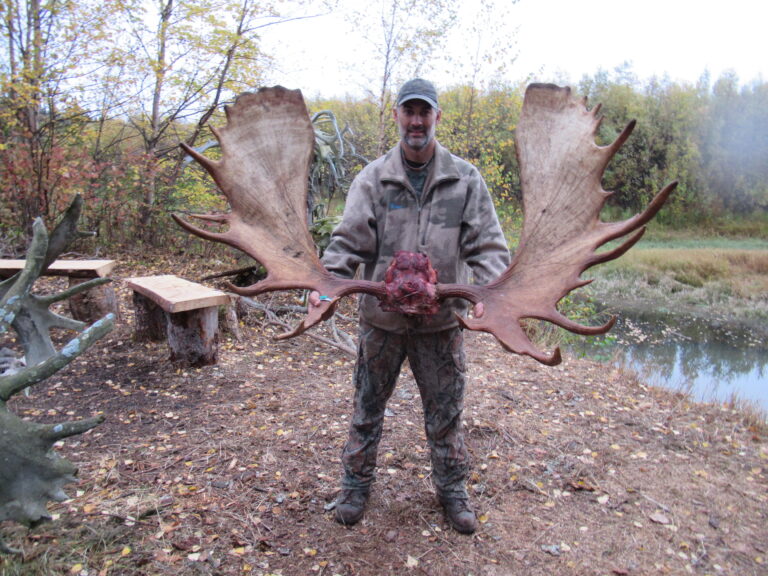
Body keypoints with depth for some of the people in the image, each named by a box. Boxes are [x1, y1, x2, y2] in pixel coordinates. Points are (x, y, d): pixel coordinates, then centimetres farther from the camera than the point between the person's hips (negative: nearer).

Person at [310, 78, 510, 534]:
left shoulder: (465, 179, 2)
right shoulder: (373, 177, 0)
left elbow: (488, 244, -1)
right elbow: (349, 240, -5)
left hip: (442, 318, 0)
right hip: (381, 315, 0)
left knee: (446, 410, 13)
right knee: (368, 405, 14)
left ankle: (452, 487, 35)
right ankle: (356, 483, 34)